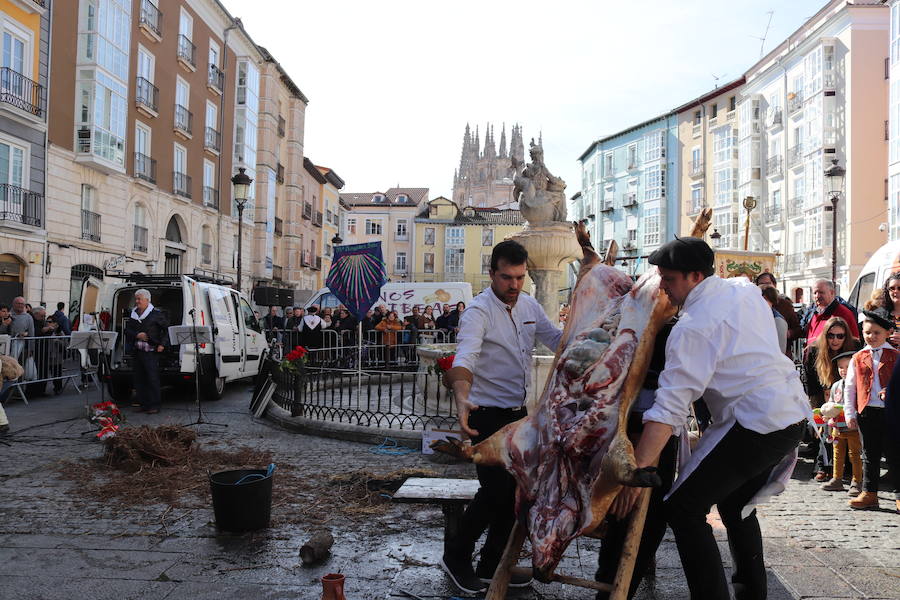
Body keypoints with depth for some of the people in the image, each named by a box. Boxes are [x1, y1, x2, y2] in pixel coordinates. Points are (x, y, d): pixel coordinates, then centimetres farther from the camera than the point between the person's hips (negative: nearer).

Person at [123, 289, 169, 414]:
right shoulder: (133, 314, 14)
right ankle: (143, 404, 16)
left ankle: (154, 405, -2)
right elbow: (127, 330, 14)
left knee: (152, 378, -7)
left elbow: (167, 329, 1)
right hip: (137, 351, 6)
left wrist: (162, 344, -7)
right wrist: (137, 335, -6)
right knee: (139, 378, 8)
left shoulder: (156, 313, -1)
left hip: (151, 351, -6)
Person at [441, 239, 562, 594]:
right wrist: (462, 397, -53)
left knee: (515, 490, 11)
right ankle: (456, 558, 13)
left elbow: (558, 339, 12)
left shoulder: (529, 306, 4)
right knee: (495, 491, -9)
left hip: (518, 412, 7)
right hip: (488, 415, -7)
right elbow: (464, 358, -34)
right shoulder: (479, 312, -19)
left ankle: (493, 565, 27)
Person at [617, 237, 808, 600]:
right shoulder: (745, 290, 8)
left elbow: (670, 407, -23)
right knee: (736, 503, 25)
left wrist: (637, 470, -24)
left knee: (683, 506, -5)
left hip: (755, 424, -9)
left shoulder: (694, 326, -16)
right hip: (795, 414, 10)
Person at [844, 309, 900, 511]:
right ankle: (869, 493, 16)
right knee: (869, 454, 10)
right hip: (866, 412, 2)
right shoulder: (858, 358, 8)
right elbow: (849, 388, 9)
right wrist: (850, 414, 4)